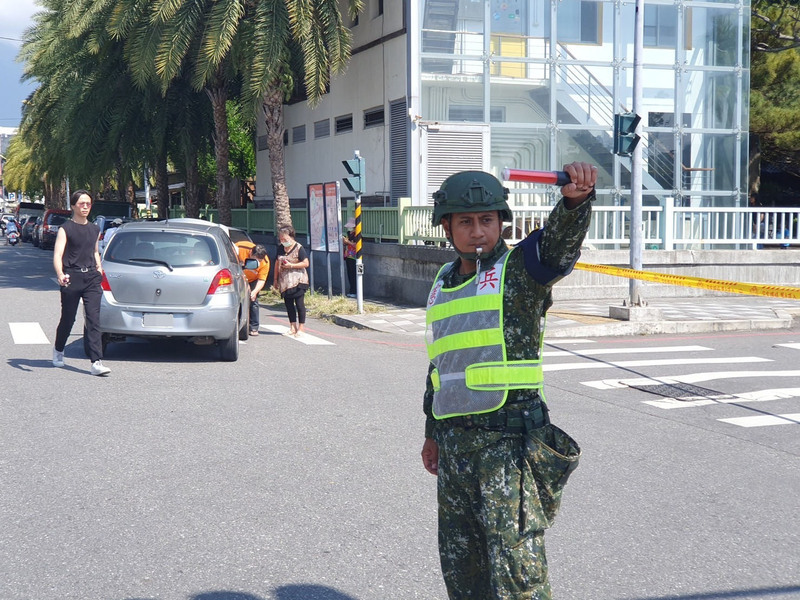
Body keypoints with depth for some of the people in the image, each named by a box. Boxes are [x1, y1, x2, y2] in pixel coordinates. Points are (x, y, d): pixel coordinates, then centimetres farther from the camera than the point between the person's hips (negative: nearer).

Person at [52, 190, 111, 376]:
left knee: (94, 319, -8)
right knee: (68, 318, 8)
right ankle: (58, 350, 36)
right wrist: (60, 274, -29)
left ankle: (96, 362, -14)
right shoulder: (65, 229, -2)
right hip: (72, 278, -3)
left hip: (91, 278, 3)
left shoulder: (95, 230, 15)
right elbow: (57, 254, -12)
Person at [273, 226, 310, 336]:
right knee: (288, 303, 6)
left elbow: (306, 263, -11)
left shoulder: (298, 248, -7)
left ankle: (301, 327, 0)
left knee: (299, 303, -6)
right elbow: (277, 263, 18)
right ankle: (293, 327, 13)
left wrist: (291, 265, -15)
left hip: (298, 281, -6)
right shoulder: (280, 248, 11)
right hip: (284, 281, 6)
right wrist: (276, 279, 16)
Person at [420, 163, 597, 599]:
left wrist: (575, 198, -47)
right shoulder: (442, 284, 16)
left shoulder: (520, 267, -3)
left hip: (509, 440, -7)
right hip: (454, 443, 7)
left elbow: (561, 238, -26)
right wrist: (433, 431, 26)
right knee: (459, 562, 16)